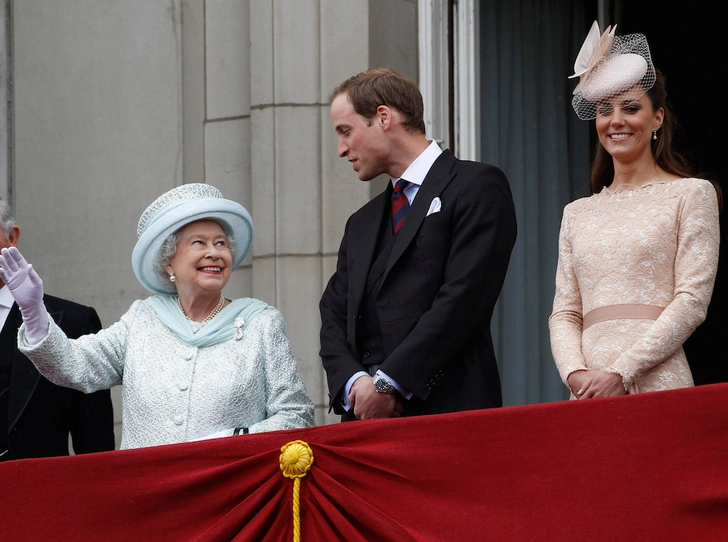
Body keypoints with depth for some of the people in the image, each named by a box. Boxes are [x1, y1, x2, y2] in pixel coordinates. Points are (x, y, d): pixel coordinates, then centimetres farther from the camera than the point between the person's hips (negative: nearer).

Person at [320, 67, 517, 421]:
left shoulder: (477, 186, 2)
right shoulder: (361, 224, 26)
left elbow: (464, 296, -10)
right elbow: (334, 315, 18)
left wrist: (388, 382, -13)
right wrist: (354, 381, -4)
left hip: (446, 407, -6)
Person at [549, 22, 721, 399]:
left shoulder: (691, 195, 5)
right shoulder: (577, 213, 18)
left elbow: (692, 301, -4)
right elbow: (564, 313, 13)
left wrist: (621, 373, -12)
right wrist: (577, 375, -8)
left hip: (656, 385, -4)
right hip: (588, 394, 4)